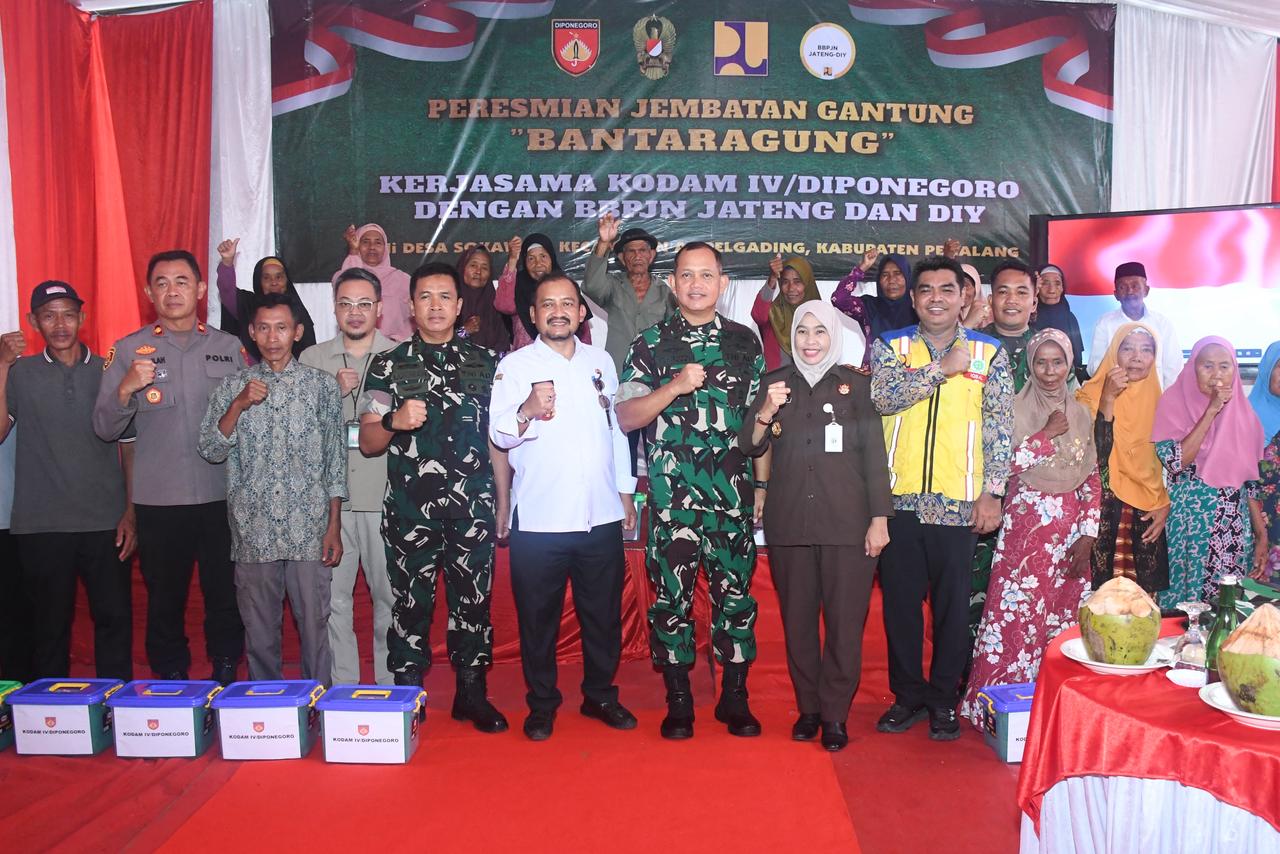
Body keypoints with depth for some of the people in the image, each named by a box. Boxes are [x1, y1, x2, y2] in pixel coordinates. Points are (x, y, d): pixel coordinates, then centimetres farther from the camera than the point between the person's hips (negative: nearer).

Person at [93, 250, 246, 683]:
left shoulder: (230, 348, 7)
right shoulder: (128, 351, 4)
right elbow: (105, 429, -1)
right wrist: (125, 389, -18)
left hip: (223, 497, 1)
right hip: (158, 501, 0)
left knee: (225, 595, 8)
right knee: (164, 599, 9)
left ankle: (226, 674, 25)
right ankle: (170, 681, 24)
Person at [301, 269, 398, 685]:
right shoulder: (312, 359, 10)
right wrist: (334, 393, -8)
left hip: (385, 494, -2)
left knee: (389, 594, 3)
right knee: (332, 596, 6)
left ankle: (391, 688, 16)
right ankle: (341, 690, 19)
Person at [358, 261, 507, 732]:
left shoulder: (485, 363, 9)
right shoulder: (388, 366, 5)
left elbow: (496, 438, 12)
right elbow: (367, 443, 3)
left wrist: (503, 503, 8)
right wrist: (395, 421, -19)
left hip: (474, 508, 1)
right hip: (410, 510, -1)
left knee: (474, 600, 5)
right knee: (411, 603, 4)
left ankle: (471, 693, 19)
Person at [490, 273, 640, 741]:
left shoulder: (600, 361, 11)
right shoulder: (515, 365, -1)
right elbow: (500, 435, -11)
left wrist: (626, 491, 15)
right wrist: (528, 409, -31)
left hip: (601, 517, 3)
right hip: (539, 519, -3)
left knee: (604, 613, 12)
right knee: (538, 616, 6)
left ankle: (601, 694, 30)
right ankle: (541, 704, 23)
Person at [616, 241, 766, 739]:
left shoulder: (745, 342, 10)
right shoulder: (651, 344, 5)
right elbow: (625, 418, -1)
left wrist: (762, 483, 7)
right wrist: (675, 386, -14)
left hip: (732, 492, 1)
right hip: (671, 493, -1)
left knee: (736, 593, 5)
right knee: (671, 595, 4)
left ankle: (735, 698, 19)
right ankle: (678, 701, 17)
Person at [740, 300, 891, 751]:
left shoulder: (856, 385, 4)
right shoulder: (775, 383, 9)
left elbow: (874, 456, 3)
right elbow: (749, 447, 6)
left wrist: (880, 519, -2)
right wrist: (766, 413, -13)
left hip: (847, 523, -2)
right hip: (788, 523, 2)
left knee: (845, 620, -1)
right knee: (798, 619, 8)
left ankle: (835, 714, 12)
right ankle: (808, 709, 21)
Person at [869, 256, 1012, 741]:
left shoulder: (989, 353, 6)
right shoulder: (889, 347, 7)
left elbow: (1000, 428, 3)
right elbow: (882, 397, -12)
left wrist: (992, 492, -5)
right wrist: (942, 368, -13)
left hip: (958, 502, -1)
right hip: (900, 498, 1)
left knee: (953, 606, 6)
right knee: (900, 602, 8)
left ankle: (944, 700, 22)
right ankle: (908, 696, 23)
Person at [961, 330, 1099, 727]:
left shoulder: (1080, 414, 11)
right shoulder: (1016, 408, -1)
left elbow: (1092, 479, 10)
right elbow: (1002, 465, -12)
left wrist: (1087, 534, 2)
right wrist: (1048, 434, -12)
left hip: (1070, 529, 4)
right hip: (1025, 525, -4)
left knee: (1063, 613, 5)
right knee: (1016, 612, -6)